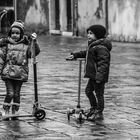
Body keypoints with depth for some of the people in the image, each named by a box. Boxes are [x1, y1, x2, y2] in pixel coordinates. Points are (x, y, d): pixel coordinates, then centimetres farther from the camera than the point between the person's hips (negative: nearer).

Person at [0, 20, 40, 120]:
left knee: (17, 94, 7)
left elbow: (34, 52, -7)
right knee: (10, 93, -7)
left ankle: (15, 111, 19)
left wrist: (34, 42, -19)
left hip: (21, 73, 1)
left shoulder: (26, 44, 3)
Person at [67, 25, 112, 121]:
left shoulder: (101, 48, -22)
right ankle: (93, 108, 36)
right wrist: (75, 55, 30)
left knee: (99, 93, 0)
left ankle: (99, 113, 10)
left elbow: (103, 63, -27)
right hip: (93, 75, 11)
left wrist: (99, 76, -32)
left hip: (99, 76, -11)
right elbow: (86, 53, 31)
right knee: (88, 90, 21)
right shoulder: (93, 45, 12)